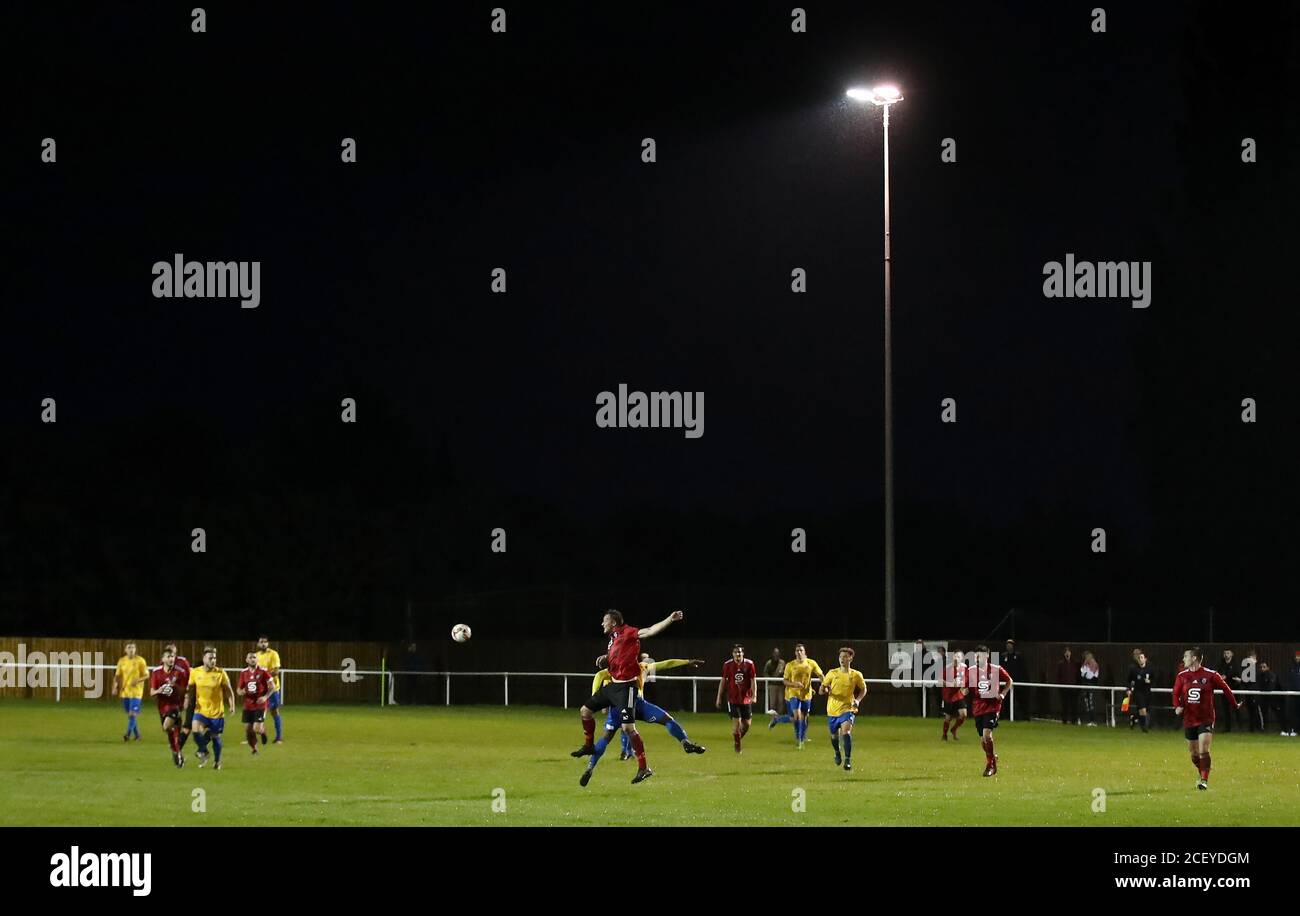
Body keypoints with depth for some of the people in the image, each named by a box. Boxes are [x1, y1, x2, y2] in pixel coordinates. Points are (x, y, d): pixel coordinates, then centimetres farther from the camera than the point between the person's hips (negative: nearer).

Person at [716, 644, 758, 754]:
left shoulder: (749, 664, -3)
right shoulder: (727, 665, -3)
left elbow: (753, 680, -1)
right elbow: (723, 681, 5)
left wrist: (753, 696, -12)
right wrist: (719, 697, 5)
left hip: (746, 698, 2)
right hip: (733, 699, -2)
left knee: (747, 724, 4)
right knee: (736, 722, -9)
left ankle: (738, 738, 31)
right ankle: (737, 745, 6)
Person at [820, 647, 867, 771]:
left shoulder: (856, 675, -1)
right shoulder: (832, 673, 1)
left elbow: (863, 690, 13)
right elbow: (822, 689, 6)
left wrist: (858, 700, -5)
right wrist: (825, 689, -19)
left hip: (847, 708, -3)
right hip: (833, 709, 3)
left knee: (846, 731, -26)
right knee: (834, 735, 14)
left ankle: (848, 760, -21)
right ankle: (837, 753, 48)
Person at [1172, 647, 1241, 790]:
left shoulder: (1210, 675, -9)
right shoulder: (1182, 676, 2)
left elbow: (1225, 688, 3)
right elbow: (1176, 693, 9)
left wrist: (1234, 705, 12)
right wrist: (1177, 706, -12)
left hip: (1206, 719, -4)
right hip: (1189, 719, 4)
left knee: (1204, 750, -16)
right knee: (1194, 753, 12)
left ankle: (1204, 781, -14)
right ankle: (1203, 776, 32)